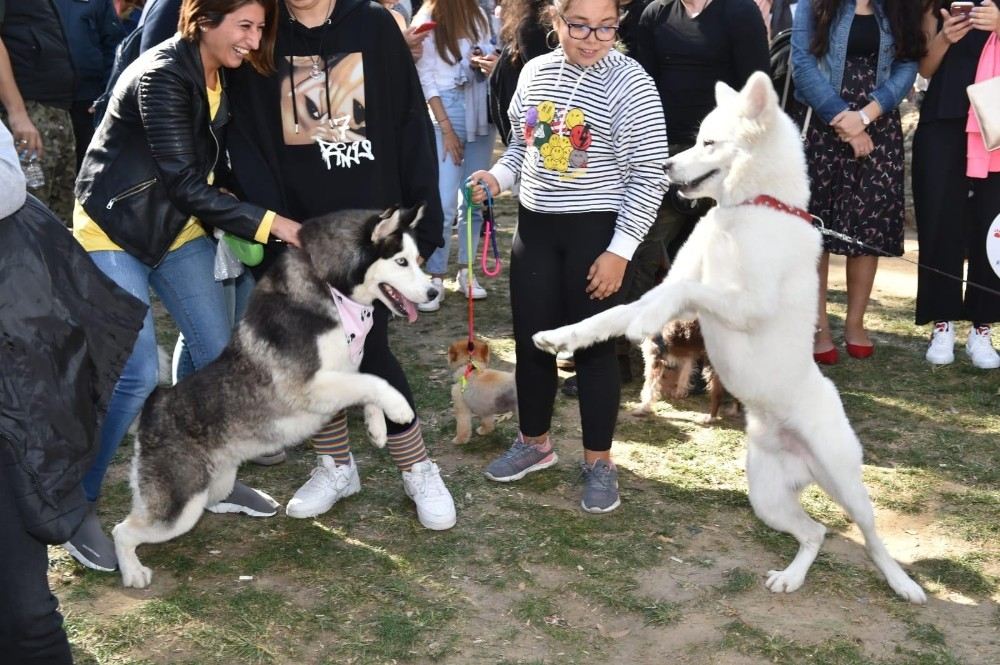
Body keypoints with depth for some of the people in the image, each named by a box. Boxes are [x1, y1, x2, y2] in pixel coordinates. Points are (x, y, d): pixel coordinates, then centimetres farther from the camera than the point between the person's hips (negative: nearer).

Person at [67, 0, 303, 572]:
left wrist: (236, 224, -6)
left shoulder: (221, 78, 2)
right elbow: (185, 183, -25)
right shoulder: (162, 76, -23)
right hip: (112, 232, -8)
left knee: (221, 358, 5)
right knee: (137, 375, -15)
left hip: (179, 229, 8)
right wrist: (270, 224, -24)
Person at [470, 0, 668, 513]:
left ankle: (599, 461, 20)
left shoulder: (630, 84, -13)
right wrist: (498, 177, -2)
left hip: (596, 231, -5)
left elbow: (648, 176, -12)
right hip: (534, 224, 5)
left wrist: (620, 249, -15)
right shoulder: (535, 72, 4)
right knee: (531, 340, 12)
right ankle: (534, 442, 32)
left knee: (592, 346, 3)